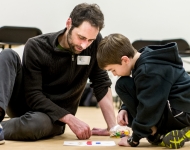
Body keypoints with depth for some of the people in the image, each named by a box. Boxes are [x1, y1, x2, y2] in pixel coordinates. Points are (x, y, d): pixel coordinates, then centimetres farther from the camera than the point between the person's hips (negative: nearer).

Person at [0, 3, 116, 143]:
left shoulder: (95, 43, -12)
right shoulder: (36, 46, -16)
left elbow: (102, 84, -6)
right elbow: (33, 95, -20)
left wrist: (113, 127, -13)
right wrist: (70, 119, -29)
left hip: (56, 118, 0)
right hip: (29, 103, 1)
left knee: (38, 123, -40)